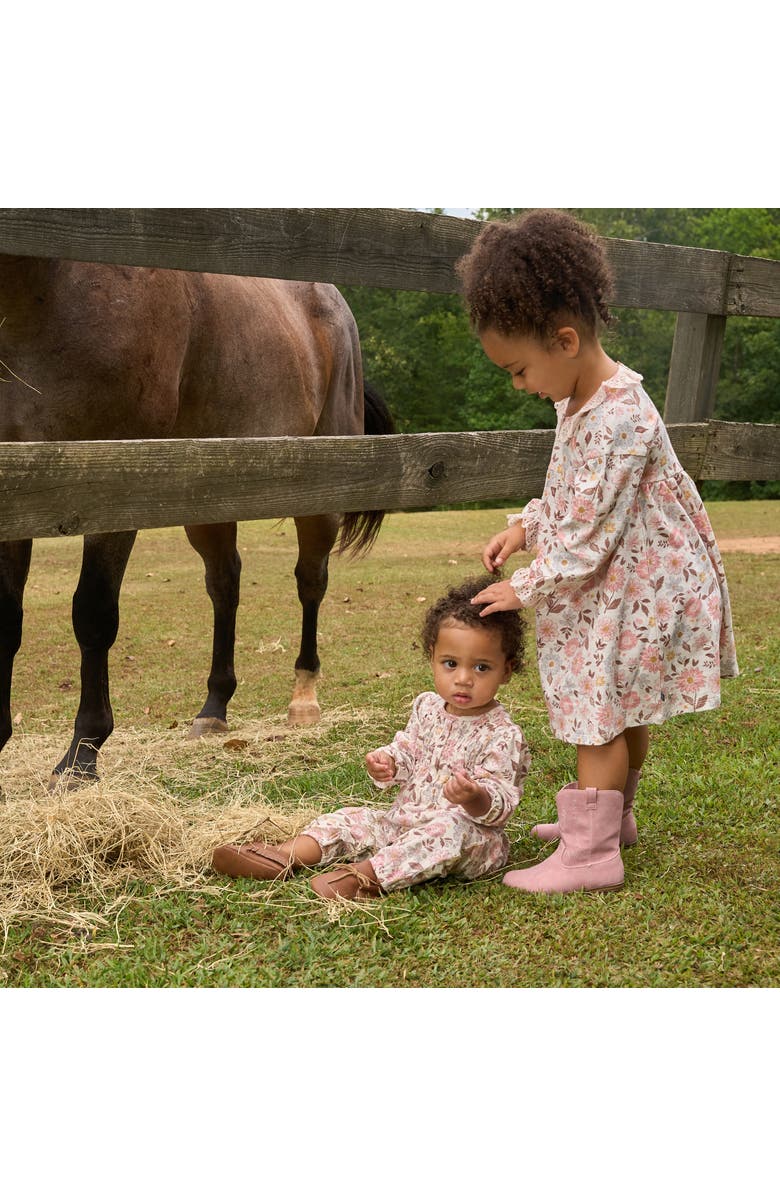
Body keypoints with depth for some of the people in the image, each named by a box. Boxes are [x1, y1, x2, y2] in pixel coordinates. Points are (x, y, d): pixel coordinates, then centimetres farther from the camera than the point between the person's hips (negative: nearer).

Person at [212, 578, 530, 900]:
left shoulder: (502, 735, -15)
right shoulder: (427, 708, 5)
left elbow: (501, 804, -20)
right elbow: (407, 750, 19)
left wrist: (476, 798, -43)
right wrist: (386, 763, -5)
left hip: (470, 829, -7)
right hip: (406, 818, 7)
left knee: (452, 829, -37)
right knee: (354, 820, -2)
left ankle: (364, 875, -44)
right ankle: (286, 856, -21)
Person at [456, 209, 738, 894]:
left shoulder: (618, 421, -28)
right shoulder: (580, 397, 3)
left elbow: (588, 538, -26)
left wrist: (527, 589, -16)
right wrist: (525, 527, 4)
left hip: (635, 590, -9)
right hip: (609, 585, 9)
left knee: (602, 713, -4)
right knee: (620, 709, 21)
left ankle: (591, 852, 4)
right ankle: (613, 816, 36)